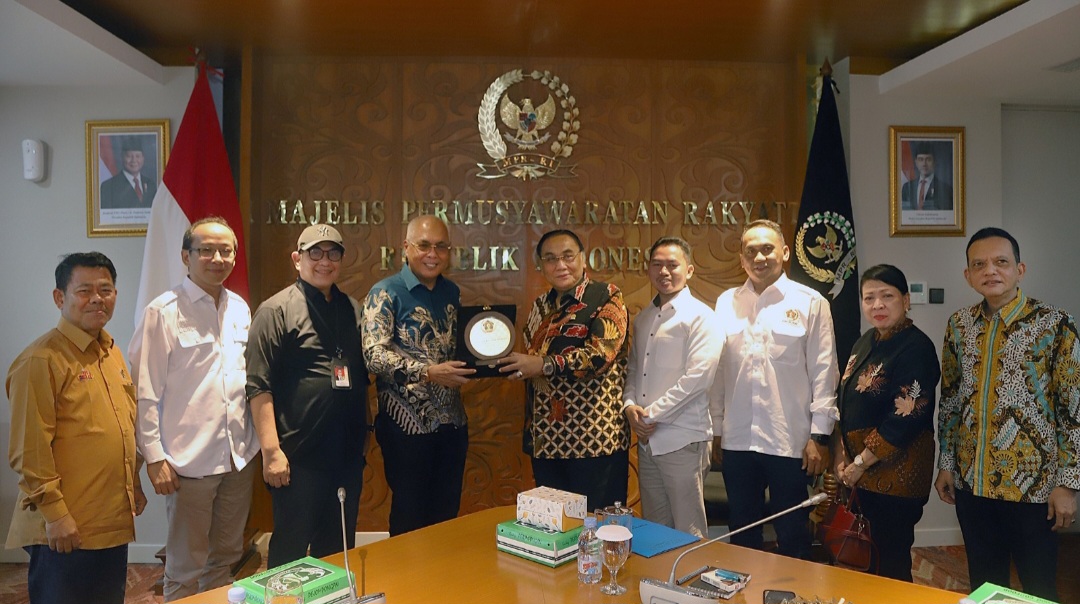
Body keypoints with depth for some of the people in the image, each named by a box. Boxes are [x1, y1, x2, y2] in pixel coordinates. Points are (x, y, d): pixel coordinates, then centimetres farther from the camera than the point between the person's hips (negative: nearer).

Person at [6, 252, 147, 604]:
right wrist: (55, 514, -17)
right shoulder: (41, 360, -14)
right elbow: (28, 450, -17)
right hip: (66, 530, -7)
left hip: (115, 521, 8)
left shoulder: (112, 353, 10)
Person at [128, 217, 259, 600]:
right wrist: (154, 457, -12)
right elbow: (145, 393, -10)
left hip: (239, 456, 5)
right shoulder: (163, 312, -10)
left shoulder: (240, 308, 7)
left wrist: (252, 441, 10)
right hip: (189, 461, -5)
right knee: (185, 568, 9)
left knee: (227, 557, 19)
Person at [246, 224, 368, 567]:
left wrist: (362, 438, 14)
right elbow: (259, 386, -11)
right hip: (299, 458, -6)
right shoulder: (276, 311, -7)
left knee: (339, 548, 18)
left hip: (348, 454, 6)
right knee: (291, 550, 7)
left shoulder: (352, 309, 11)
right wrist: (271, 450, -17)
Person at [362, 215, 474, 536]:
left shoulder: (452, 293, 11)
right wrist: (428, 372, -28)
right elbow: (374, 353, -18)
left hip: (452, 421, 5)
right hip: (407, 423, -5)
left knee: (447, 514, 15)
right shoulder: (386, 293, -7)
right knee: (410, 518, 8)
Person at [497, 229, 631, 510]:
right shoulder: (540, 306, 14)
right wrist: (509, 362, 3)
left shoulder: (607, 297, -6)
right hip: (546, 438, 6)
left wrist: (544, 365, -26)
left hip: (594, 438, -6)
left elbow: (601, 354, -20)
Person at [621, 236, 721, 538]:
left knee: (688, 532, 2)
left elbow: (697, 377, -16)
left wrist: (651, 414, -13)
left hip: (683, 441, -7)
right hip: (646, 439, 7)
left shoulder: (701, 317, -8)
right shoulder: (643, 318, 16)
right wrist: (630, 405, -2)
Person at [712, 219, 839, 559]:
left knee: (792, 538, 10)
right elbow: (719, 369, 8)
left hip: (790, 442, -3)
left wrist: (819, 435, -6)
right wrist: (716, 428, 8)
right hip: (737, 441, 3)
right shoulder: (726, 303, 7)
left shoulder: (810, 303, -2)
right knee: (742, 537, 16)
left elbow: (823, 372, -3)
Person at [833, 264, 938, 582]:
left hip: (897, 473, -7)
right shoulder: (867, 341, 8)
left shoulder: (916, 348, -16)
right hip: (864, 473, 7)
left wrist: (860, 463, -15)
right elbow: (847, 405, 14)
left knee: (891, 558, 6)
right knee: (873, 554, 18)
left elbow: (906, 419, -22)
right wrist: (842, 457, 7)